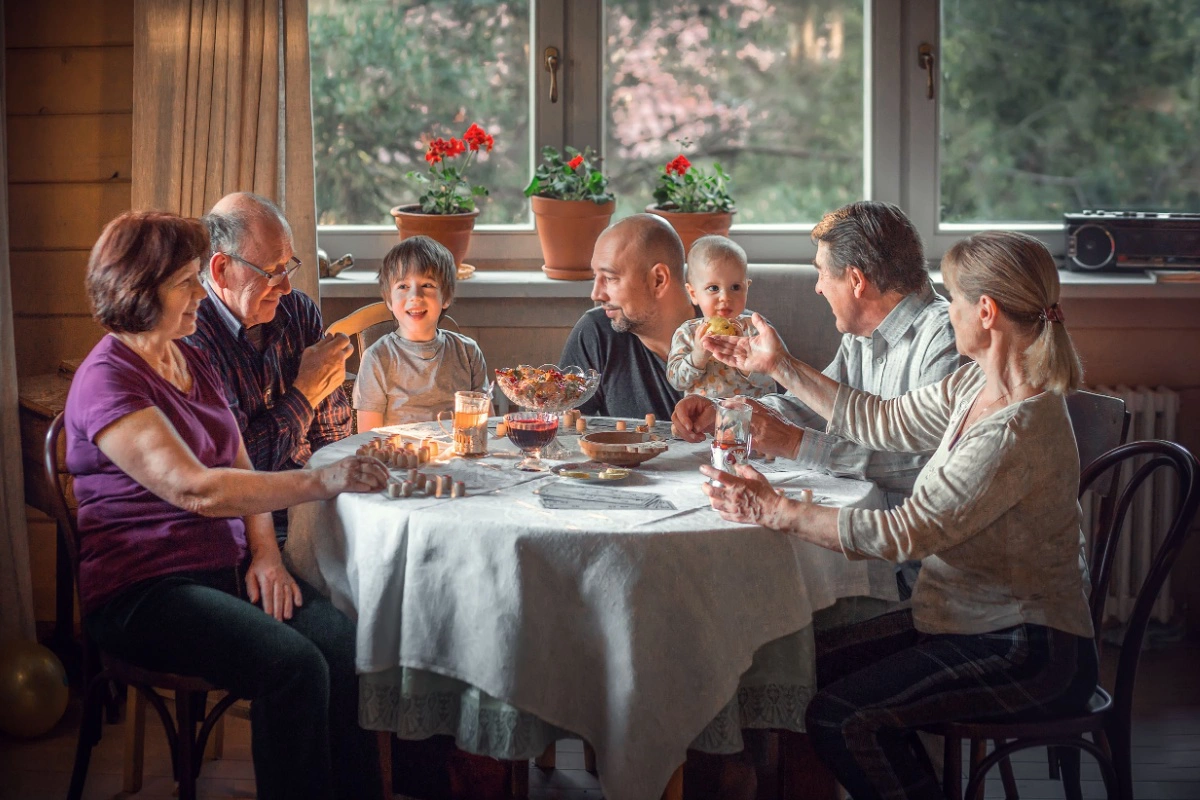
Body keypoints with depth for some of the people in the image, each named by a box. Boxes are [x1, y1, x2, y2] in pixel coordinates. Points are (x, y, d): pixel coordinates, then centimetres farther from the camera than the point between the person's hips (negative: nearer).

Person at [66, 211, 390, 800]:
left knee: (345, 643, -21)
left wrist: (265, 554, -3)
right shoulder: (106, 380, -11)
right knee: (294, 666, -30)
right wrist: (323, 482, -28)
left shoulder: (191, 359, 17)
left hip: (228, 568, 7)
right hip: (144, 590, -7)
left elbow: (240, 468, 17)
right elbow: (193, 488, -23)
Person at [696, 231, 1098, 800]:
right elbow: (884, 422, 17)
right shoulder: (978, 384, 3)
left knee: (842, 719, -22)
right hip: (967, 616, 10)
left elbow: (905, 533, -28)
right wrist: (780, 366, 19)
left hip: (1028, 649, -10)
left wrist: (775, 511, -22)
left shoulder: (1018, 432, -27)